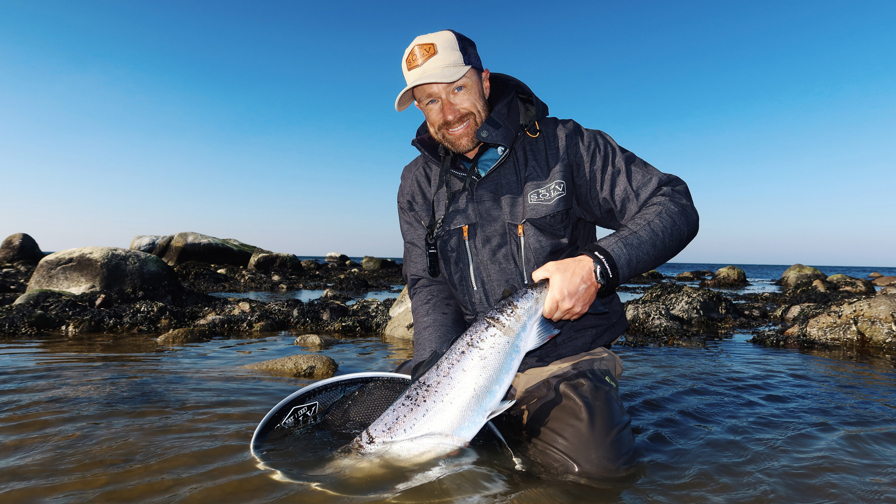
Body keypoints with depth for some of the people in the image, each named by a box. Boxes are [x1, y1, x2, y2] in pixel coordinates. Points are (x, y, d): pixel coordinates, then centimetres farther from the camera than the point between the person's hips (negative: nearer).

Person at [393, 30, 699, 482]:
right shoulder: (420, 182, 6)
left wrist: (598, 266, -25)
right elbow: (428, 286, 1)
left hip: (562, 359, -3)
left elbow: (675, 207, -7)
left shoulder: (562, 145, -4)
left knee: (591, 456, -29)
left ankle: (511, 428, 6)